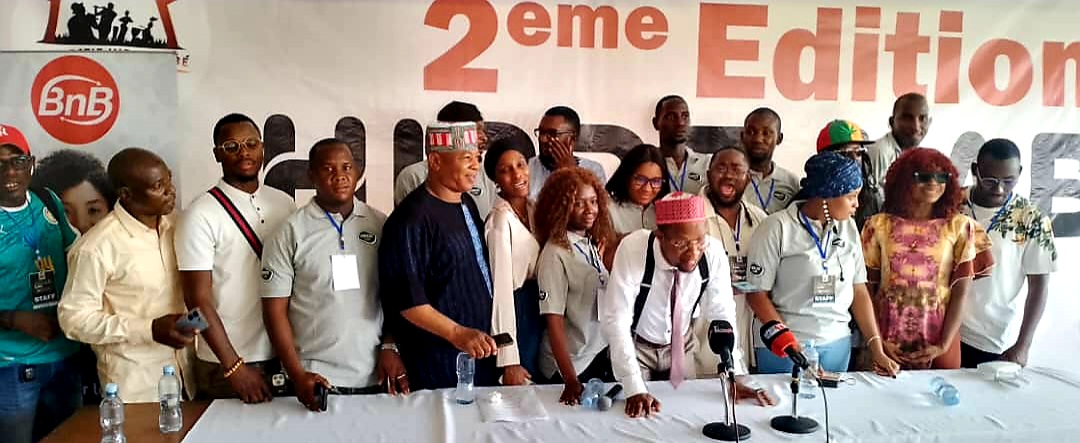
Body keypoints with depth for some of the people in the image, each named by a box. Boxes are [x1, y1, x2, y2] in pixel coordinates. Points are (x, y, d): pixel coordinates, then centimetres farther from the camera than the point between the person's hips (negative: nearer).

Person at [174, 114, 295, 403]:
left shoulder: (284, 203, 3)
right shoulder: (201, 215, -9)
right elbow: (198, 300, -11)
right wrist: (235, 367, -14)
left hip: (285, 355, 4)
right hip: (224, 365, -4)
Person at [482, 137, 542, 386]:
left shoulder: (534, 209, 4)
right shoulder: (501, 221, -20)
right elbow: (501, 290, -22)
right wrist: (509, 360, -22)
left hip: (537, 311, 8)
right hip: (516, 315, -8)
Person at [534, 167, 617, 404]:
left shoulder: (594, 245, 3)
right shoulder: (556, 254, -16)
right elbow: (554, 321, -18)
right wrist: (570, 380, -23)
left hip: (604, 355, 6)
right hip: (574, 364, -6)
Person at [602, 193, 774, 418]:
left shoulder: (713, 251, -23)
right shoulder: (633, 248, -32)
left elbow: (722, 315, -14)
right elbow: (616, 320, -31)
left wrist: (735, 377, -20)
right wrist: (635, 389, -35)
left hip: (682, 345, 3)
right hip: (635, 346, -2)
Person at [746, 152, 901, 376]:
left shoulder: (848, 227, 6)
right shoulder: (776, 229, -11)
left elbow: (859, 291, 9)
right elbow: (757, 295, -10)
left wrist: (877, 349, 4)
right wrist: (793, 348, -17)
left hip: (837, 344, 5)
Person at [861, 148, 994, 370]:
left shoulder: (959, 226, 1)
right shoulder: (879, 225, 1)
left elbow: (962, 291, -2)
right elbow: (867, 287, 2)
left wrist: (944, 344, -9)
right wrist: (877, 340, -5)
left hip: (937, 346, 0)